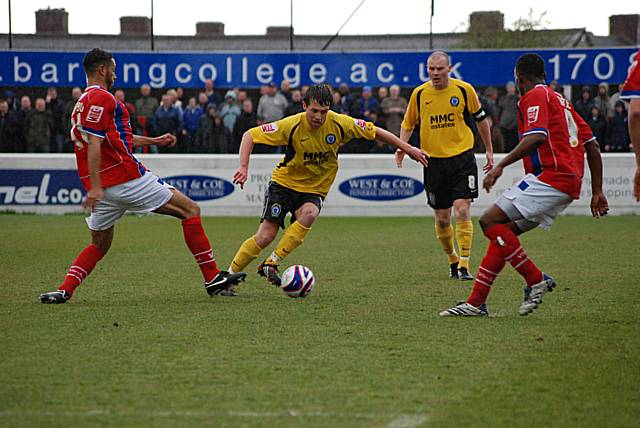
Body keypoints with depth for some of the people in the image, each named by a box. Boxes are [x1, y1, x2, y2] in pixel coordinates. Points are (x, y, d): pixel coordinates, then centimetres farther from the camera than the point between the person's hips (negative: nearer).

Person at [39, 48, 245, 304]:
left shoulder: (84, 101, 21)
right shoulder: (101, 98, -10)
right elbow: (93, 143, -20)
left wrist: (154, 141, 36)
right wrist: (95, 186, -25)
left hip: (103, 187, 9)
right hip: (127, 177, -9)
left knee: (99, 245, 19)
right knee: (190, 210, 0)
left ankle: (64, 290, 0)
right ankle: (212, 278, -2)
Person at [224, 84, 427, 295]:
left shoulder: (339, 124, -15)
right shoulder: (292, 126, -21)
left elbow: (375, 132, -2)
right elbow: (250, 135, -16)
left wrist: (408, 148, 1)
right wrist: (244, 167, -28)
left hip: (314, 190, 2)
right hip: (284, 183, -1)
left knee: (309, 214, -33)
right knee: (265, 236, -13)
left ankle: (271, 263, -25)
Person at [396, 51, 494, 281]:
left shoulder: (464, 89, -3)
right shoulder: (419, 93, 0)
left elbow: (480, 118, 10)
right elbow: (408, 124, 13)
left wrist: (489, 150, 15)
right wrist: (401, 147, -5)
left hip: (462, 157, -2)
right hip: (434, 161, 2)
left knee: (462, 209, -14)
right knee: (442, 217, 5)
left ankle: (464, 265, -11)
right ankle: (452, 260, 27)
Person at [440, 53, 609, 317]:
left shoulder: (534, 96, -1)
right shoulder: (560, 100, 27)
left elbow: (537, 136, -19)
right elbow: (592, 146, 25)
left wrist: (501, 166, -21)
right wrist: (597, 192, 25)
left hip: (550, 175, -10)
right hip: (569, 184, 10)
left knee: (490, 221, -13)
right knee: (503, 233, 9)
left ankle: (535, 279, -13)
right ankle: (476, 303, 4)